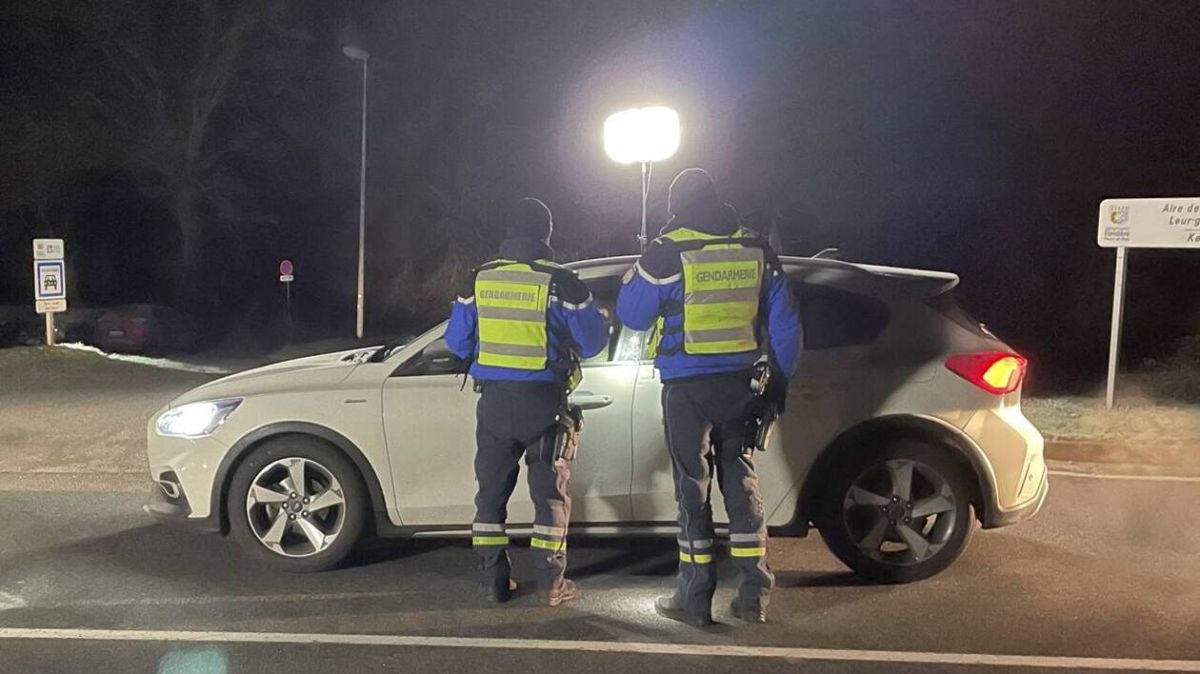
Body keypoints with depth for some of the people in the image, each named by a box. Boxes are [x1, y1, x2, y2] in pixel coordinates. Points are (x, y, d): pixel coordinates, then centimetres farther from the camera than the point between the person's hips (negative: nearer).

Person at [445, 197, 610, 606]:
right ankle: (551, 584, 11)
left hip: (493, 401, 3)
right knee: (550, 492, 9)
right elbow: (591, 341, -5)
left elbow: (457, 343, 8)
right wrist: (599, 319, 16)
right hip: (542, 403, -3)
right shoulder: (560, 282, -10)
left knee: (491, 491, 14)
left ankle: (494, 581, 19)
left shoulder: (478, 280, 2)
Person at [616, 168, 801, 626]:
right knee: (741, 483, 11)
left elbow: (631, 314, 3)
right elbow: (785, 326, 9)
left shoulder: (667, 253, -7)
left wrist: (640, 269, 19)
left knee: (692, 488, 4)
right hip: (741, 385, 4)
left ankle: (695, 599, 9)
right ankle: (753, 596, 16)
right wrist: (779, 382, 17)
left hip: (688, 389, -4)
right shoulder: (757, 251, 6)